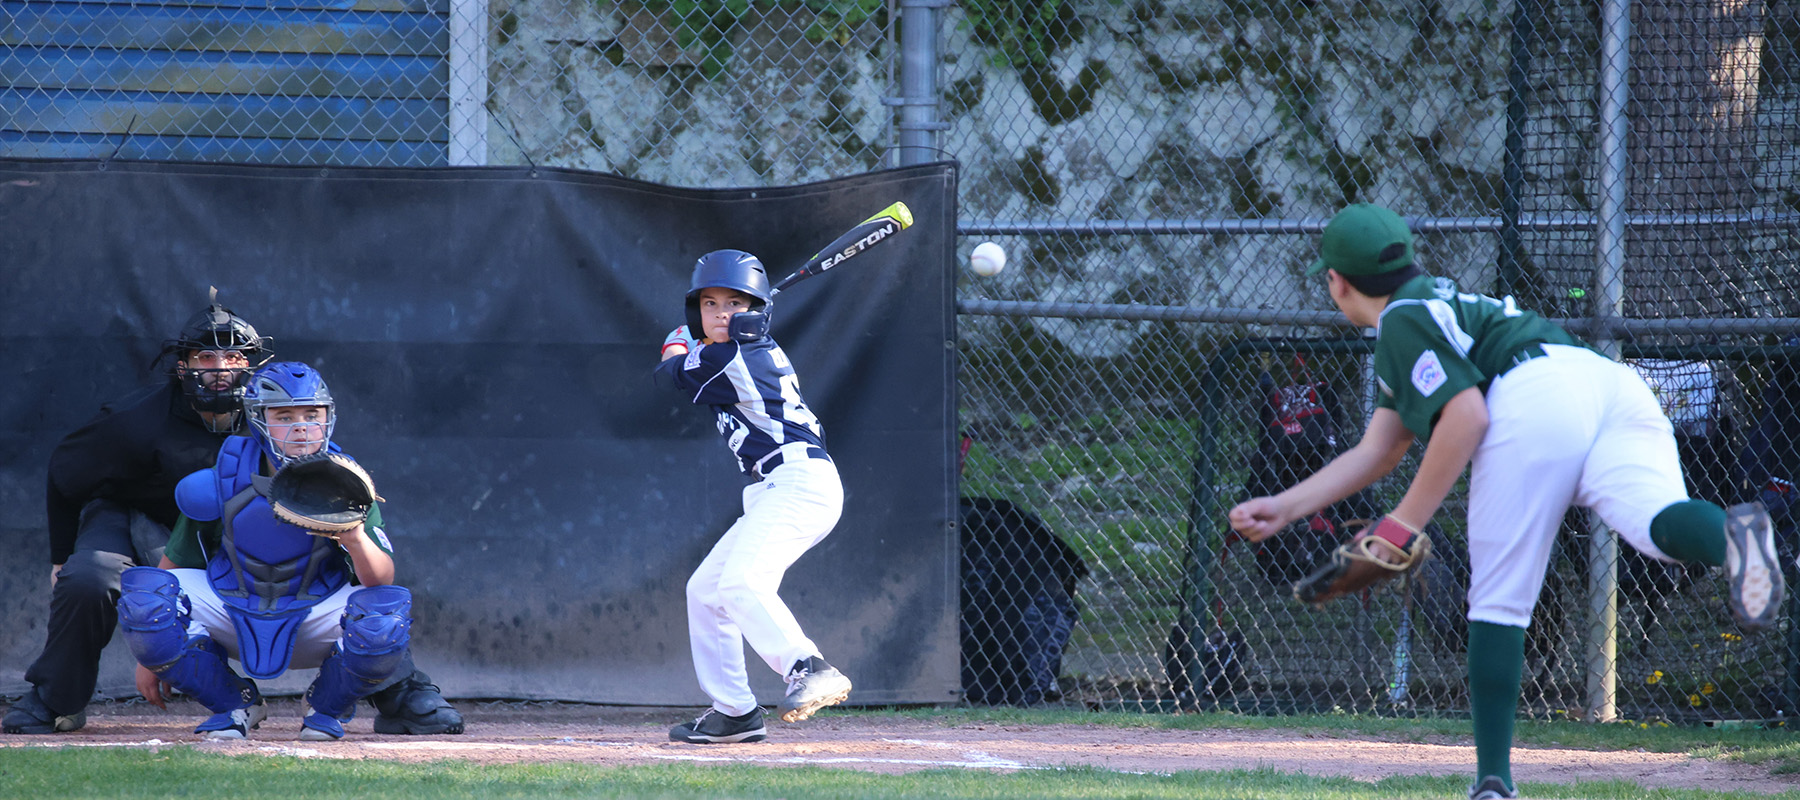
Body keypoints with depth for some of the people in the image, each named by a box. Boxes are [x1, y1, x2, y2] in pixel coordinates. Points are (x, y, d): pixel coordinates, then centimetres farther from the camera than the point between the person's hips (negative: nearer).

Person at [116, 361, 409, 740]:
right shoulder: (224, 483, -13)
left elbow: (382, 579, -21)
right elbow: (176, 562, 0)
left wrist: (357, 541, -45)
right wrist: (150, 658, 0)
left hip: (315, 616, -1)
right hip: (232, 611, 1)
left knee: (385, 616, -32)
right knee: (142, 595, -25)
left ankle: (328, 706, 3)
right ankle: (234, 705, -2)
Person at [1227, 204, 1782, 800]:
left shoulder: (1404, 320, 11)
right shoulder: (1432, 305, 39)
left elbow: (1466, 416, -5)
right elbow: (1376, 453, 40)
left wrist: (1405, 525, -1)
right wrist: (1285, 507, 39)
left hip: (1534, 403, -7)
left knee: (1497, 603, 2)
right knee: (1657, 525, -19)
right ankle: (1732, 533, -56)